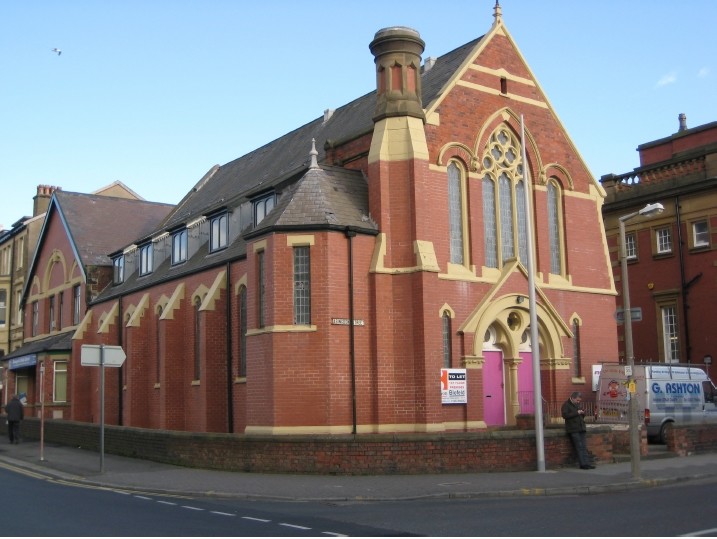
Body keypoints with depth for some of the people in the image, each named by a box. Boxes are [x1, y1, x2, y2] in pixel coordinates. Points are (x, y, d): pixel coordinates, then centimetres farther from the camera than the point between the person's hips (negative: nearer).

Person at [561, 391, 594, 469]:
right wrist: (577, 413, -18)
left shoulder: (578, 405, 20)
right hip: (573, 430, -7)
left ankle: (586, 463, 1)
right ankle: (583, 464, -12)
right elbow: (565, 415, -18)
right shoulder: (566, 405, -4)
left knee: (584, 447, 2)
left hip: (581, 428, 7)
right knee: (579, 447, -11)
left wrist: (583, 413, 5)